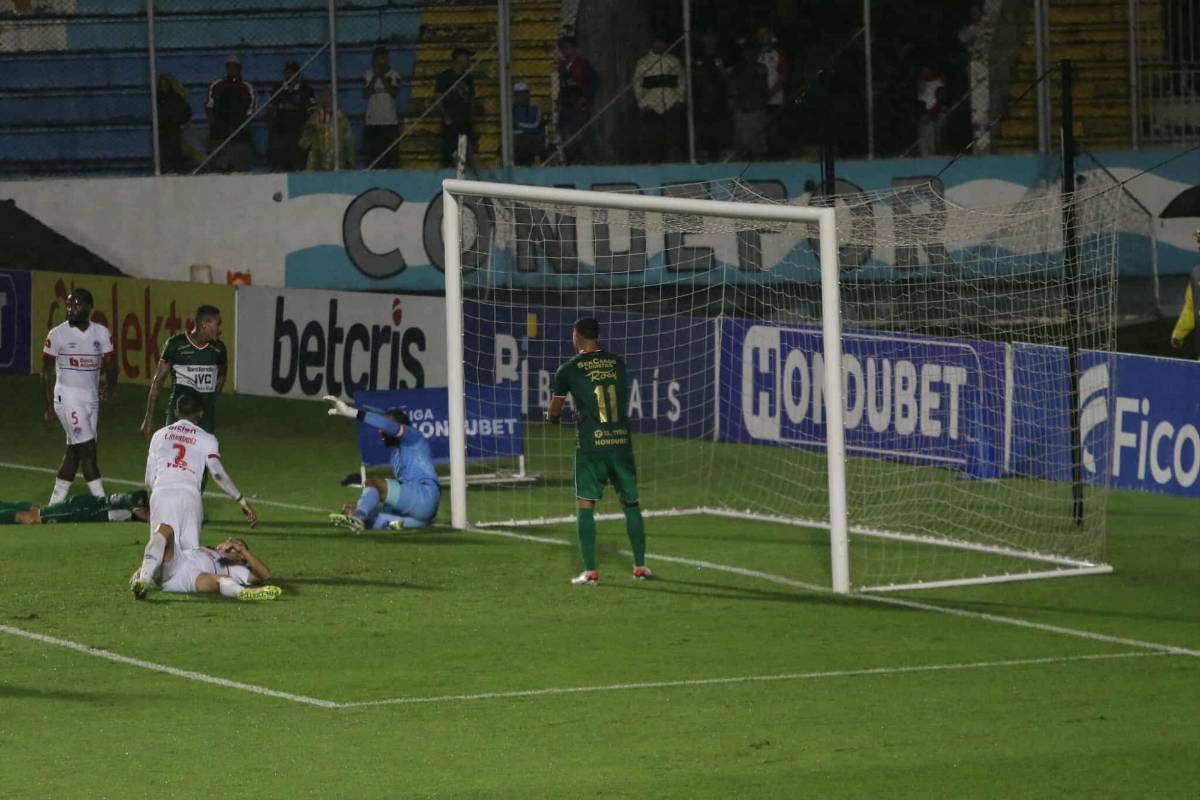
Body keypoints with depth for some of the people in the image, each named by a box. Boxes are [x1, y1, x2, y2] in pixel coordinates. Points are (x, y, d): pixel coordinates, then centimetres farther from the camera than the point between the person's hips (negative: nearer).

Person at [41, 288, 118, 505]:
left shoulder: (101, 333, 5)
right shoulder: (58, 334, -6)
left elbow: (110, 365, 7)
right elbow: (46, 372, -2)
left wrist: (110, 384, -16)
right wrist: (49, 407, -5)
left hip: (92, 398, 5)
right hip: (68, 397, -5)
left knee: (74, 451, 9)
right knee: (87, 449, -11)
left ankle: (56, 501, 19)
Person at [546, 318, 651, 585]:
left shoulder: (569, 370, -2)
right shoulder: (618, 363, 8)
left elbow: (553, 414, 9)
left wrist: (552, 417, 34)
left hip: (590, 445, -3)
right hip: (621, 442, 3)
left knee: (584, 505, 2)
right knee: (631, 503, 13)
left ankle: (590, 571, -4)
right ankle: (640, 566, 15)